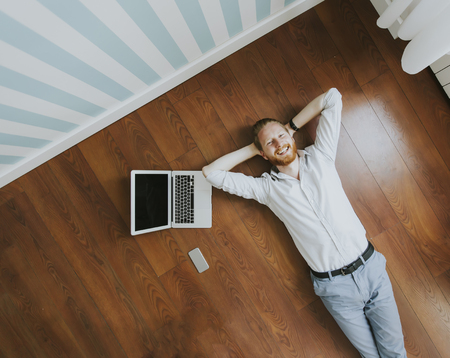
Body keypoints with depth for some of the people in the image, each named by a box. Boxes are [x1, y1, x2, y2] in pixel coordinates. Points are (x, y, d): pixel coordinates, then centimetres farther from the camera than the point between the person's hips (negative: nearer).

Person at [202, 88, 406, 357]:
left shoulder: (320, 156, 1)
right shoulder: (267, 187, -3)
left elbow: (333, 97, 4)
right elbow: (211, 173, -4)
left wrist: (292, 126, 6)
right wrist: (251, 149, 1)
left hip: (370, 267, 2)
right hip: (335, 287, -1)